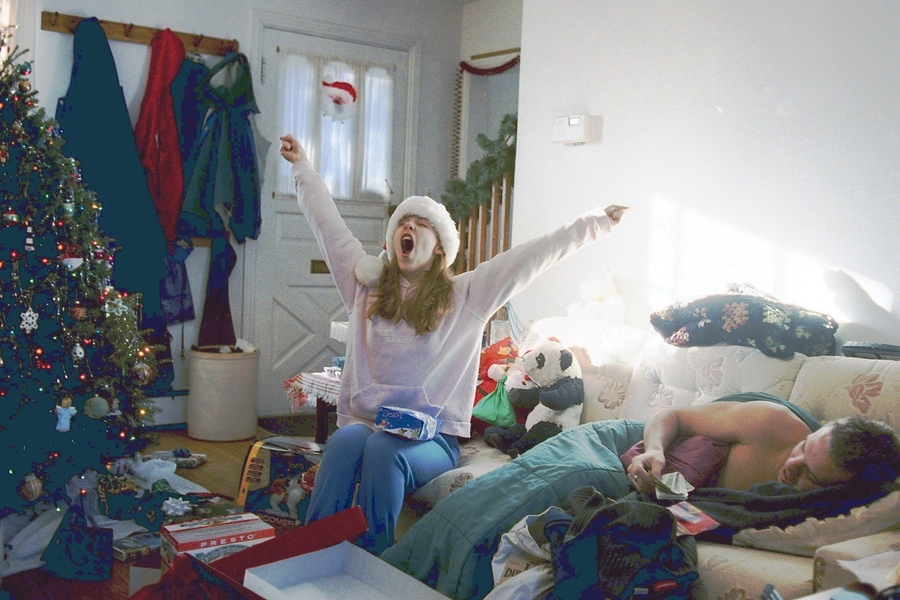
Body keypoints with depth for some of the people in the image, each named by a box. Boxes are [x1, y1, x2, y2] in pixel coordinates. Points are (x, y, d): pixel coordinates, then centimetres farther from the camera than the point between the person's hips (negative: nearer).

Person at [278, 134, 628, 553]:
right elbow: (327, 223, 22)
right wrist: (302, 166, 31)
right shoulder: (366, 286, 14)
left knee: (383, 450, -35)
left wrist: (597, 223, 4)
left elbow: (536, 255, 4)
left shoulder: (466, 296, 7)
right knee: (346, 441, -33)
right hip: (361, 421, 2)